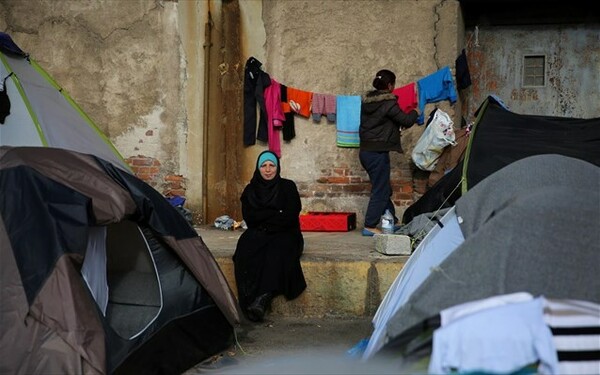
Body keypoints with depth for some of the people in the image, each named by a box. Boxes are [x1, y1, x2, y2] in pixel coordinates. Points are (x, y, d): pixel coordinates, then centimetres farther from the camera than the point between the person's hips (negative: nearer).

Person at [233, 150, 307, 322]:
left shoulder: (288, 187, 7)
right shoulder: (250, 190, 13)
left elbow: (291, 217, -4)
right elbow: (249, 218, 0)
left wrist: (264, 217, -7)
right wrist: (276, 214, -7)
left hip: (285, 235, -2)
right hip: (258, 235, 2)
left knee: (276, 251, -36)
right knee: (246, 249, -31)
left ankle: (263, 299, -44)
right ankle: (253, 300, -40)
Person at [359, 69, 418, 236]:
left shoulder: (366, 101, 9)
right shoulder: (388, 103, -14)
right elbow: (406, 121, -8)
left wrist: (397, 127, 22)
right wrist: (414, 113, 12)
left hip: (365, 150, 8)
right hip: (378, 152, -8)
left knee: (384, 189, 17)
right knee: (380, 190, -1)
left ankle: (392, 222, 25)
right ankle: (370, 226, -2)